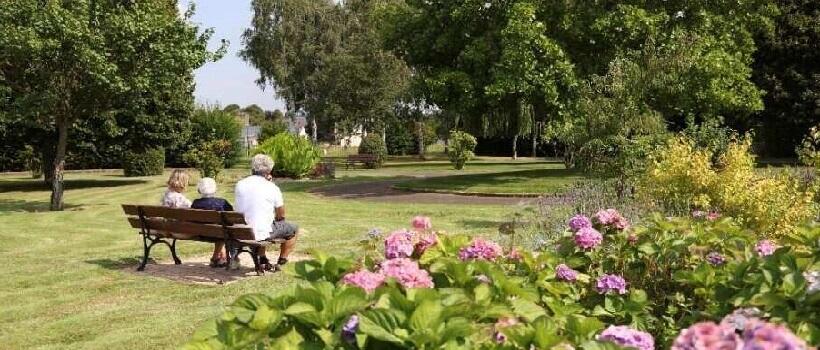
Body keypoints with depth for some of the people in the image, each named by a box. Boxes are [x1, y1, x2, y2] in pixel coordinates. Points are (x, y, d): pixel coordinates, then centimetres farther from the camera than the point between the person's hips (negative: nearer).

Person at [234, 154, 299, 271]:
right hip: (262, 233, -5)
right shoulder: (273, 188, -11)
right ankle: (280, 263, 24)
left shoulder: (240, 184, 0)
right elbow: (281, 216, -2)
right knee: (293, 229, 17)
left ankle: (263, 261, 37)